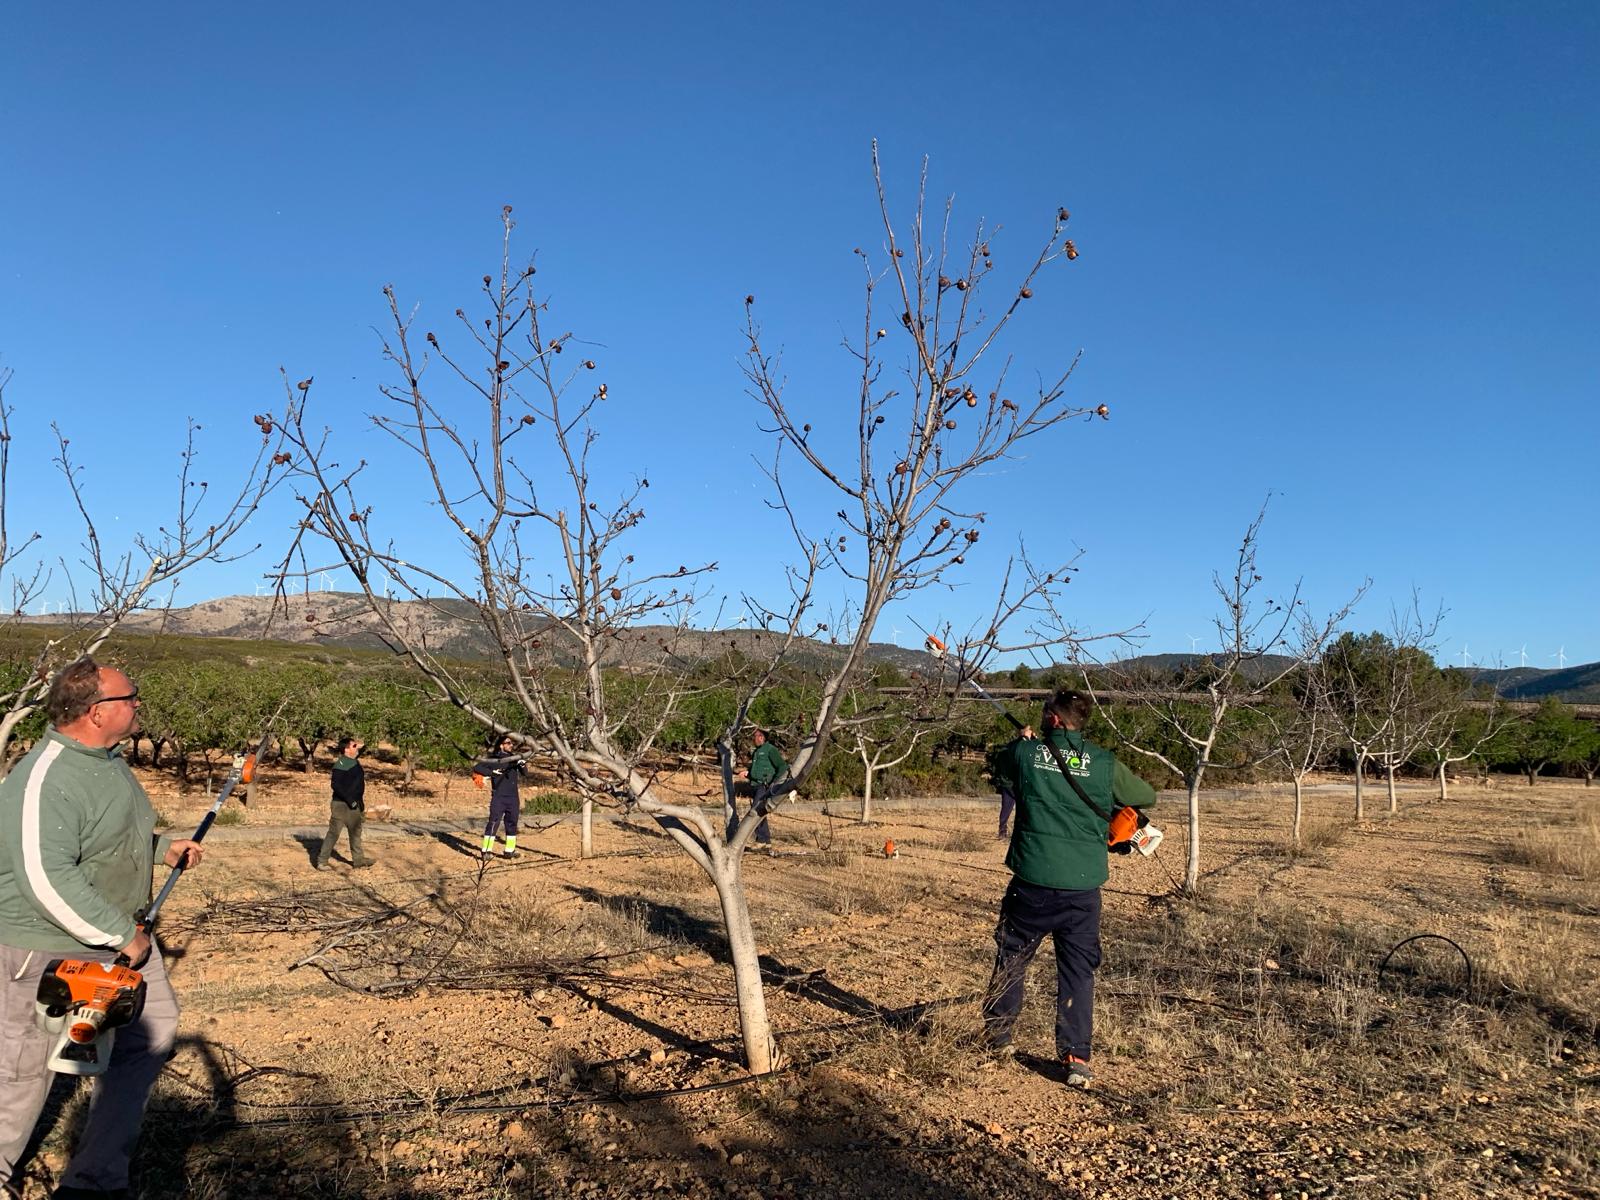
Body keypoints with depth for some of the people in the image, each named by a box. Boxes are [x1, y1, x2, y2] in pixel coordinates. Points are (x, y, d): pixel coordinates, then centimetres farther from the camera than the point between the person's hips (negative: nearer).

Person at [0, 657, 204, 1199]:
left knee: (150, 1039, 10)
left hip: (123, 933, 9)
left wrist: (163, 848, 6)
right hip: (49, 949, -9)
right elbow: (48, 881, -34)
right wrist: (122, 936, -28)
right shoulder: (45, 780, -27)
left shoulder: (108, 759, 4)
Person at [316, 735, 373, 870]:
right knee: (334, 833, -5)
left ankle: (358, 859, 24)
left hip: (354, 804, 9)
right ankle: (322, 860, 3)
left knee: (356, 832, 15)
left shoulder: (355, 762, 9)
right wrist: (350, 800, -22)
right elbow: (336, 785, -23)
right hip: (342, 804, -9)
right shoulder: (340, 764, -17)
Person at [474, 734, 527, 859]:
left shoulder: (515, 757, 11)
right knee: (493, 822, -11)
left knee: (512, 824, 10)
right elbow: (476, 768, -6)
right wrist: (492, 772, -16)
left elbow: (524, 772, 6)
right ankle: (487, 850, -10)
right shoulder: (493, 759, -2)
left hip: (513, 798, 5)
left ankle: (510, 850, 18)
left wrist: (523, 765, -15)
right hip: (498, 797, -5)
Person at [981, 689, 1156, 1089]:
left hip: (1033, 883, 0)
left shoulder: (1025, 752, -5)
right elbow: (1148, 797, 12)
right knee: (1078, 970, 10)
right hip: (1083, 887, 1)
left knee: (1012, 957, 18)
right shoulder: (1104, 763, -2)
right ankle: (1077, 1058, 5)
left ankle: (997, 1034, 33)